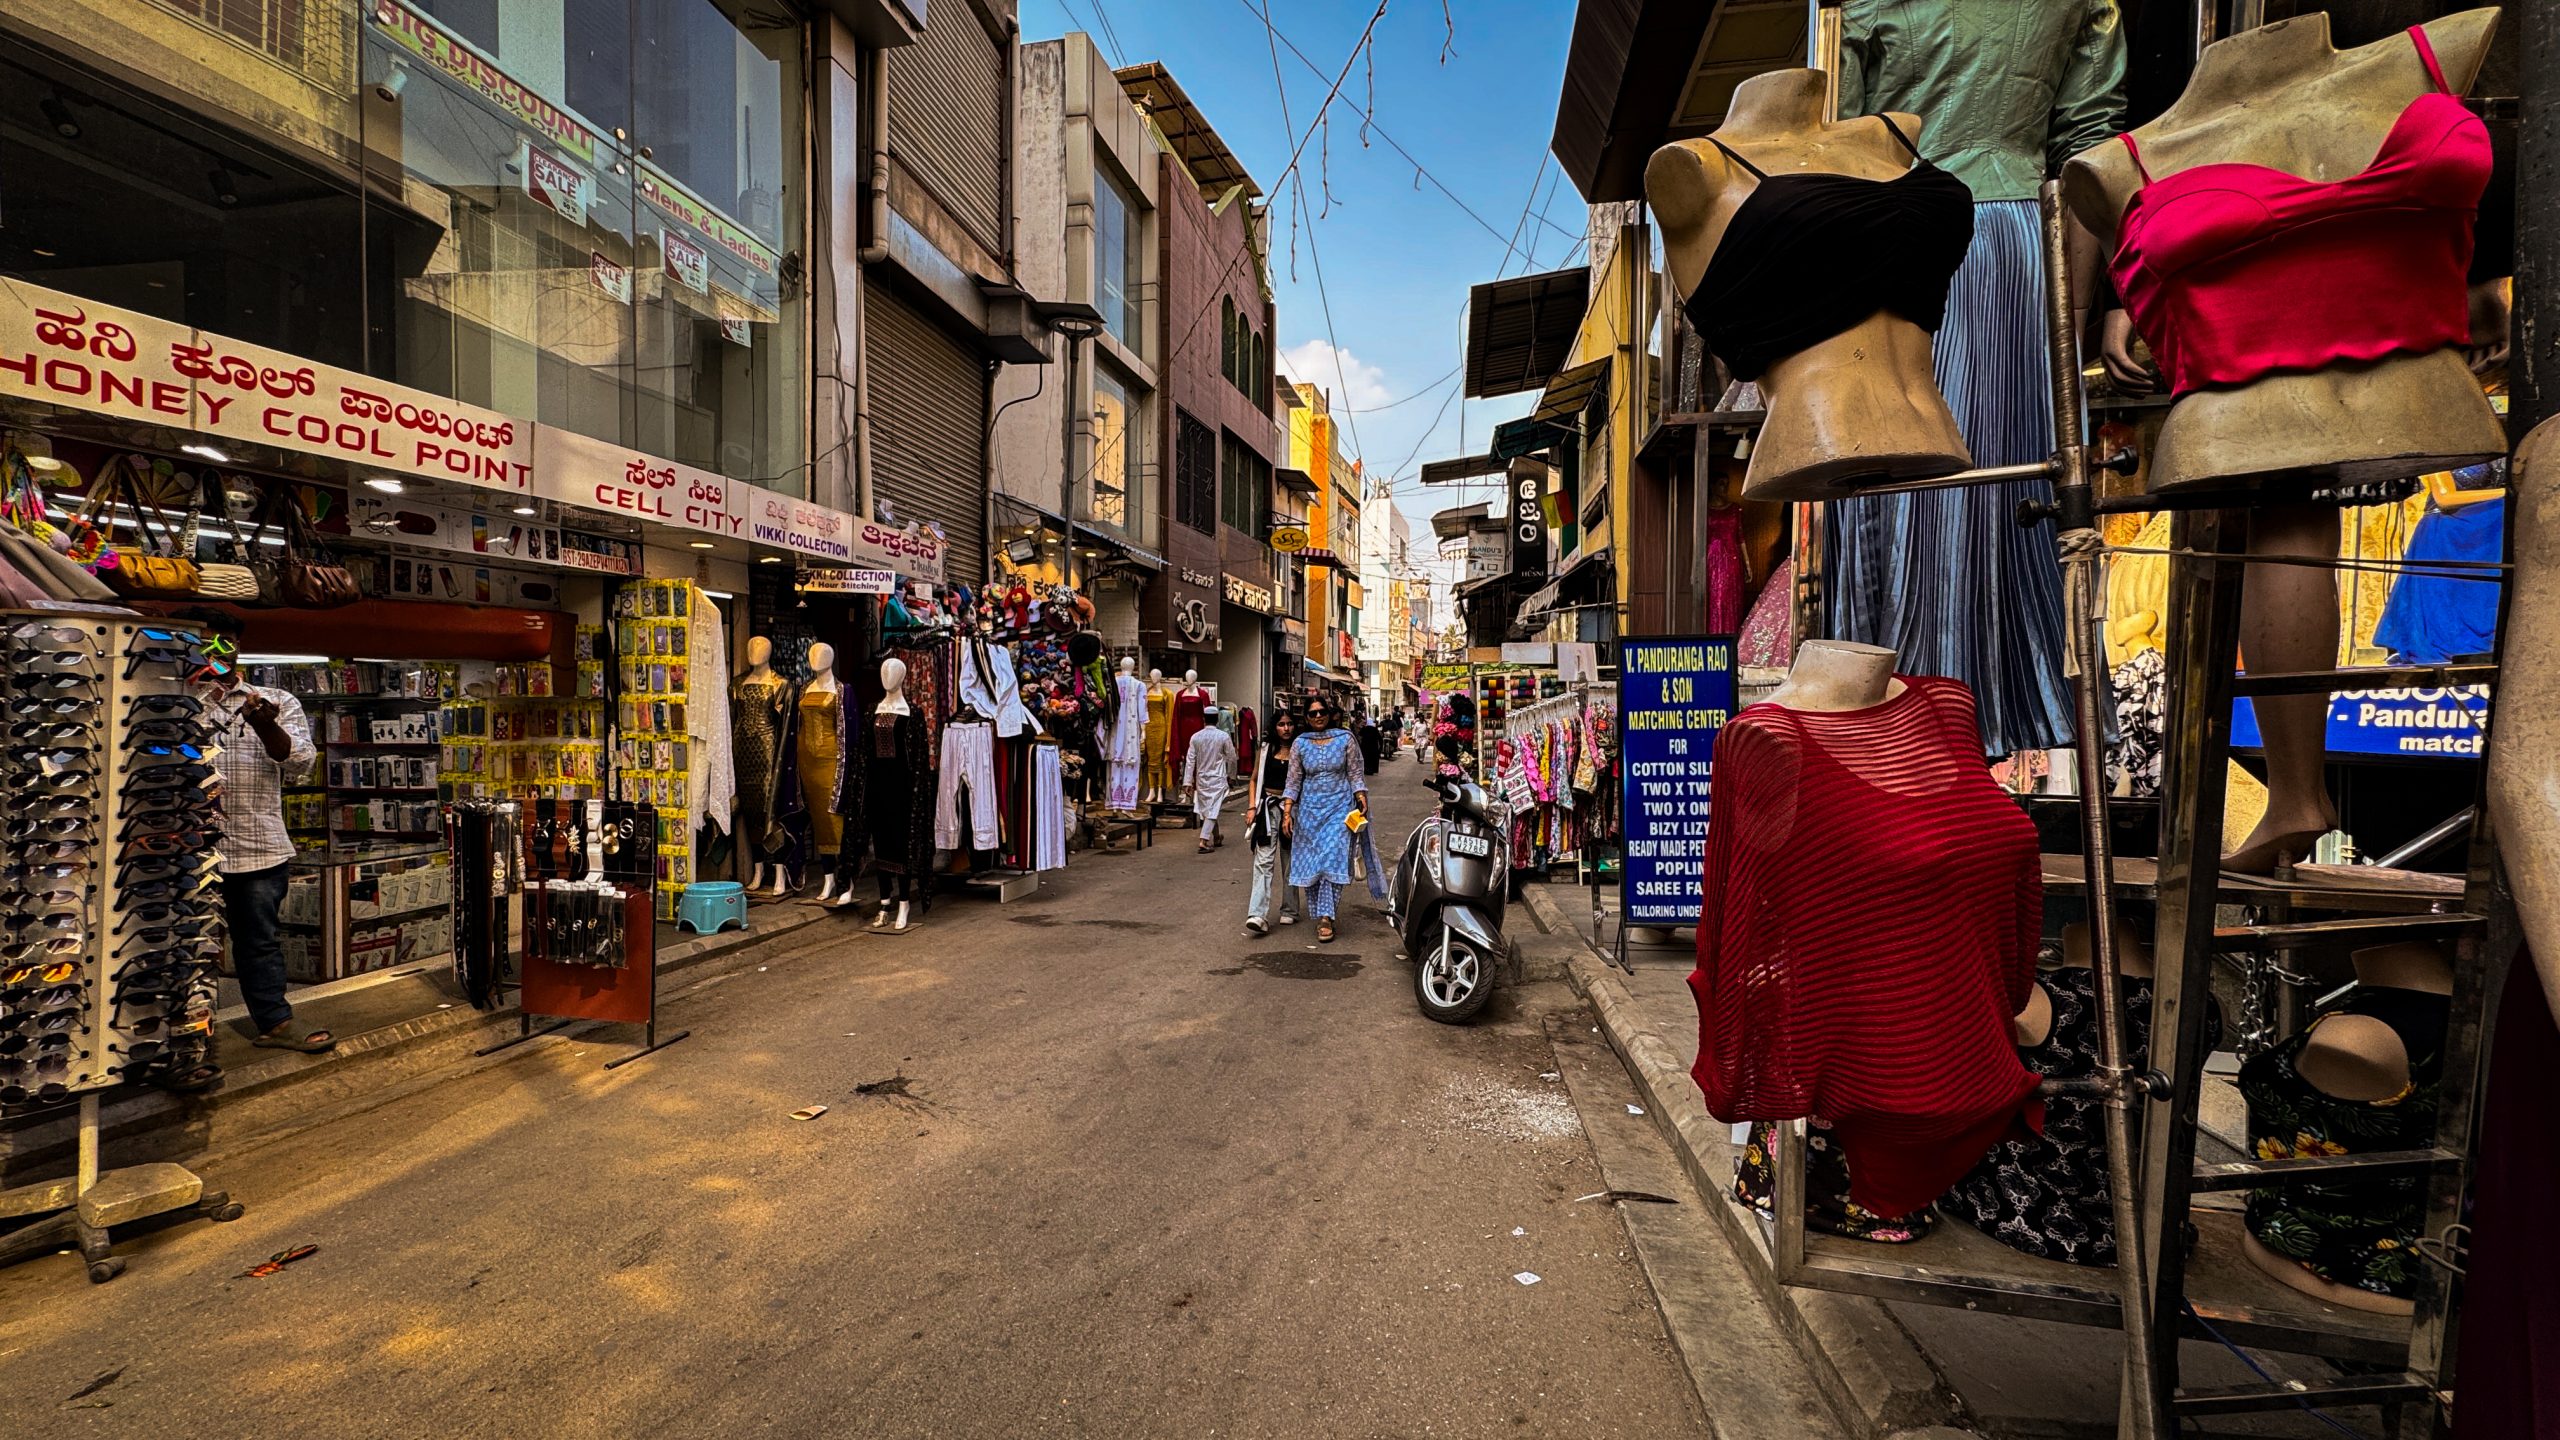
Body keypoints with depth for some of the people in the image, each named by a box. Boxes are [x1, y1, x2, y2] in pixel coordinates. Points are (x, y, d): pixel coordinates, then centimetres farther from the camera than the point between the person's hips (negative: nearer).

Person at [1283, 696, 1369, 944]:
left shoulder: (1345, 739, 1)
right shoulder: (1300, 744, 5)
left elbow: (1355, 775, 5)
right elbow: (1293, 782, 6)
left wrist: (1362, 802, -6)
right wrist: (1287, 813, 0)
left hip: (1339, 807, -2)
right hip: (1309, 809, 2)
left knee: (1332, 858, -12)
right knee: (1310, 862, 2)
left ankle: (1326, 916, -11)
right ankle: (1319, 915, 14)